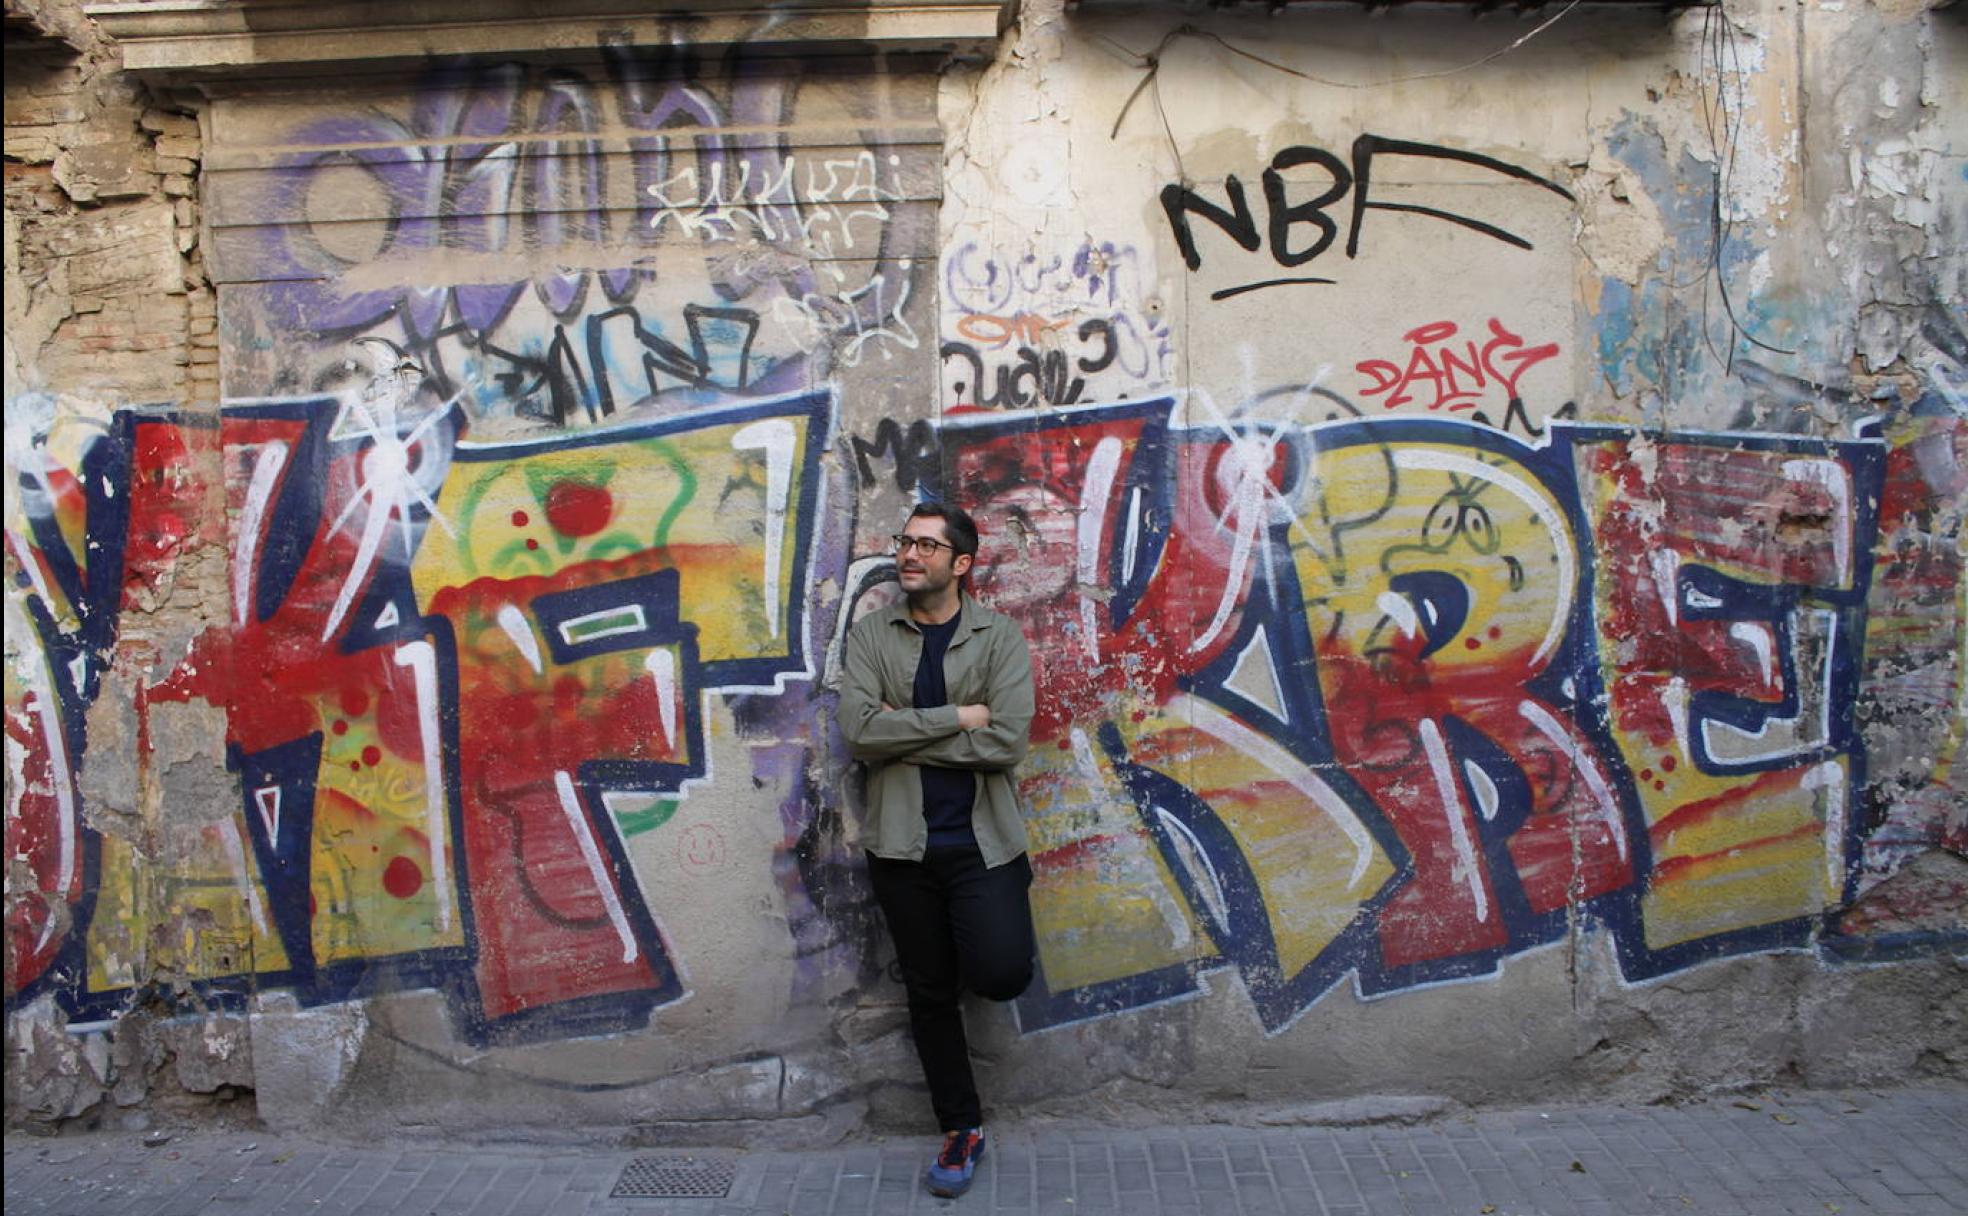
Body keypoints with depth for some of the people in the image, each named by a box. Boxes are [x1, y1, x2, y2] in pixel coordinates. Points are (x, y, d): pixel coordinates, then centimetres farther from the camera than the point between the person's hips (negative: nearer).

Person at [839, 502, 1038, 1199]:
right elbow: (856, 731, -12)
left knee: (1001, 975, -16)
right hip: (903, 844, 2)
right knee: (929, 992, 11)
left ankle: (971, 937, 22)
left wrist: (904, 734, -13)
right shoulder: (871, 635, 2)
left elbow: (1007, 741, -15)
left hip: (982, 841, -2)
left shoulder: (999, 637, -2)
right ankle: (961, 1128, 29)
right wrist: (955, 716, -15)